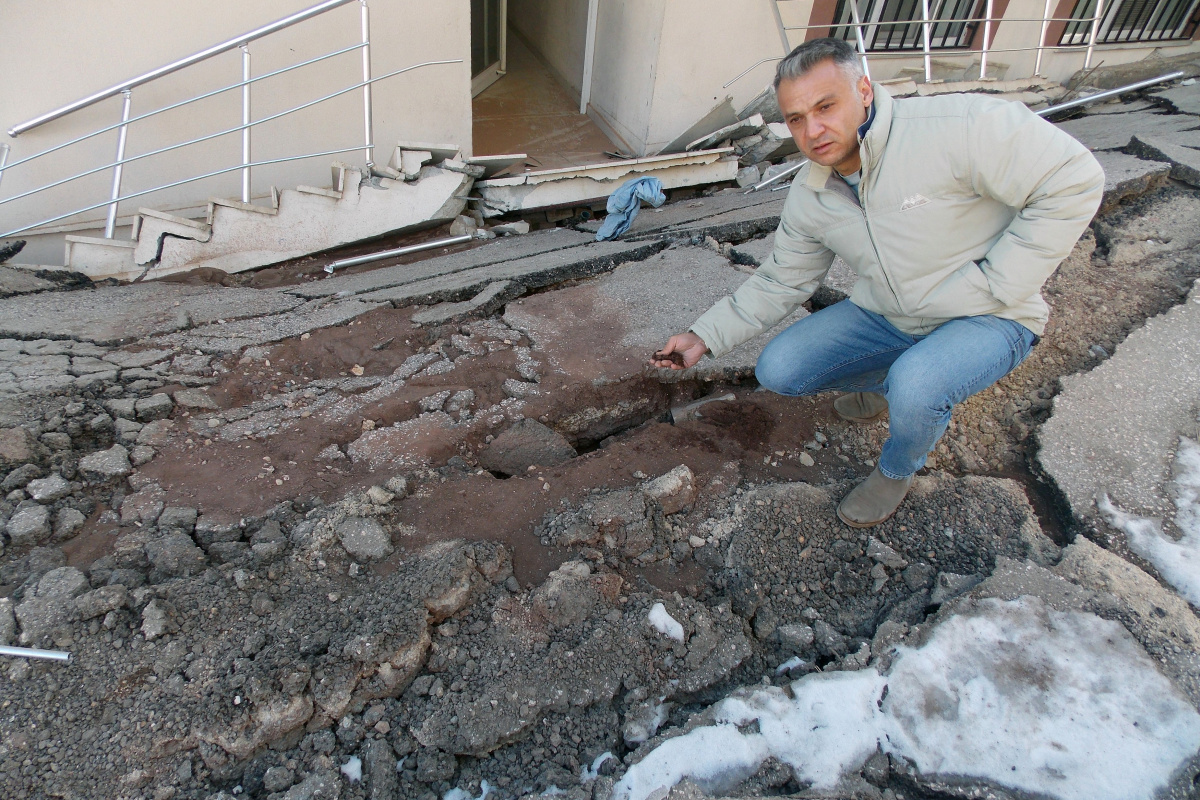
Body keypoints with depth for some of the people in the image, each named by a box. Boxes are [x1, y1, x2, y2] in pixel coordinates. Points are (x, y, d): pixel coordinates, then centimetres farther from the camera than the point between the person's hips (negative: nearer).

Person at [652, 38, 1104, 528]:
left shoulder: (955, 127, -26)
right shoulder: (808, 197, -5)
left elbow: (1074, 181, -22)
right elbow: (779, 282, 4)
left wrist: (988, 287, -23)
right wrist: (705, 337, -3)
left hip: (988, 318, -5)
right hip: (885, 316, 6)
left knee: (916, 387, -36)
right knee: (777, 371, -6)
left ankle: (897, 471, 2)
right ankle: (886, 383, 23)